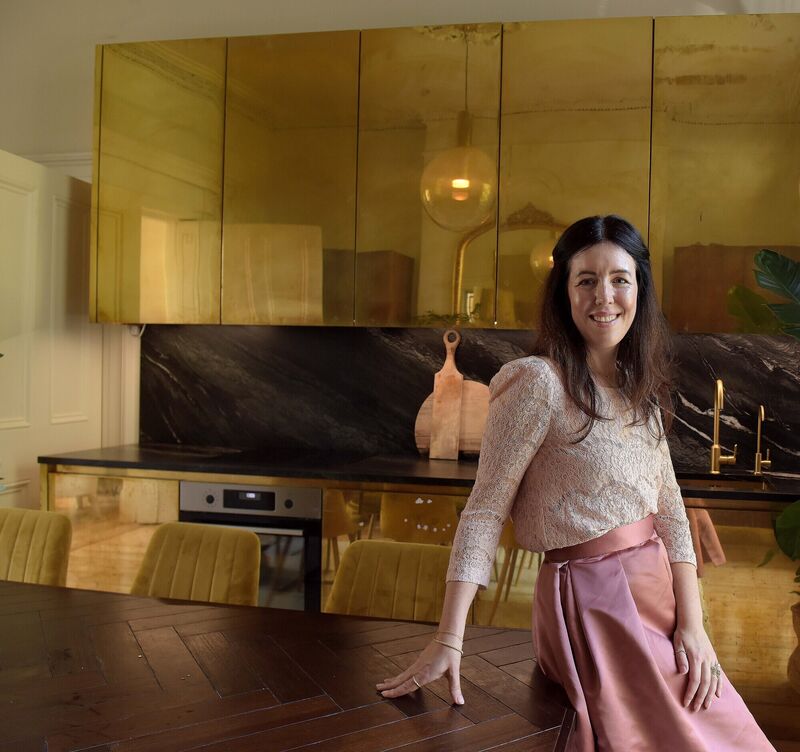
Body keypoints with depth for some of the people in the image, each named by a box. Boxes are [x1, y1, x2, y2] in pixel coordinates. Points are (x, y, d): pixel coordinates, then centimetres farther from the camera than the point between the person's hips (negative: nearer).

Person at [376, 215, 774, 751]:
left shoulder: (639, 386, 7)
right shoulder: (539, 383, -16)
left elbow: (668, 504, 5)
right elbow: (485, 509, -18)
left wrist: (692, 621, -5)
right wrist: (448, 642, -22)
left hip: (658, 586, 8)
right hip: (592, 601, -7)